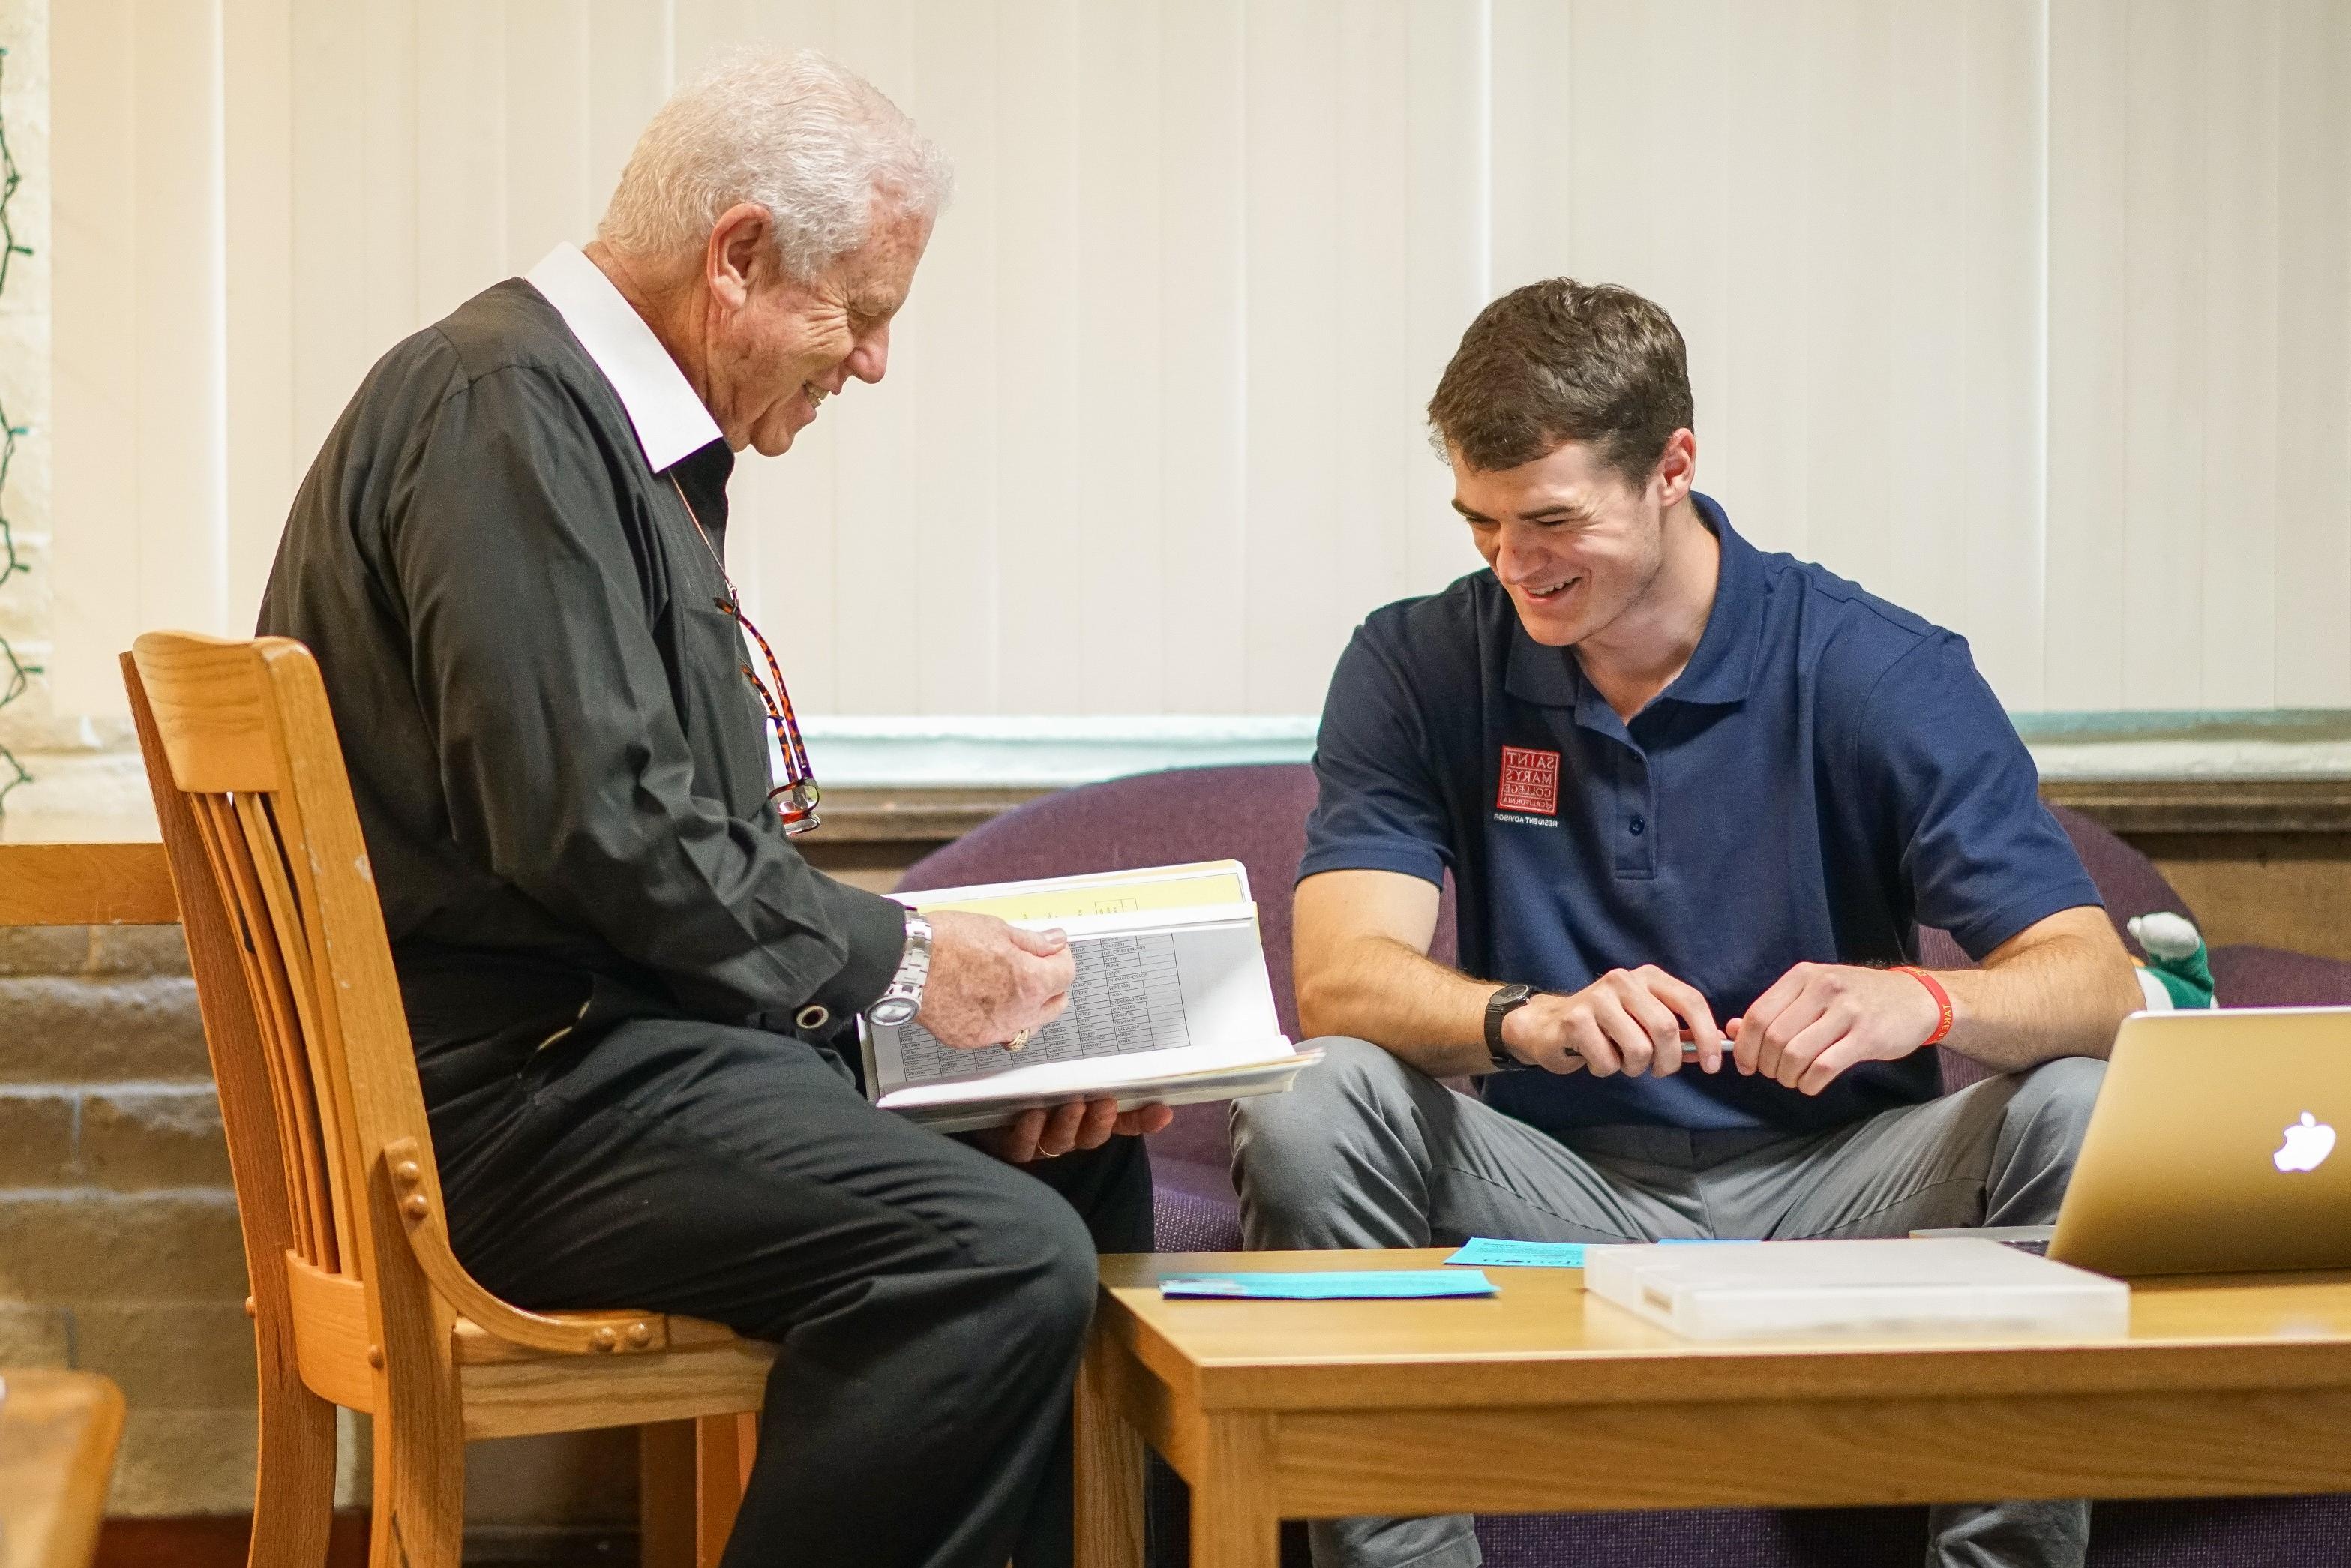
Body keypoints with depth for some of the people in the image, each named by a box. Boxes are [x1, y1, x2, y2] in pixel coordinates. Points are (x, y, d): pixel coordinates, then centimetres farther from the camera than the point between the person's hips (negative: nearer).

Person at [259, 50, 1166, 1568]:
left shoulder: (612, 419, 18)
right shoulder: (507, 410, -15)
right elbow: (596, 831, -22)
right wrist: (891, 955, -12)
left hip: (606, 1032, 11)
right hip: (506, 1084, -11)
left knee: (1082, 1154, 13)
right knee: (1001, 1257, -25)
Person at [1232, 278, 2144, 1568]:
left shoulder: (1884, 673, -6)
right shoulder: (1418, 669, -1)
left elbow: (2095, 986, -14)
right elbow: (1341, 978, -14)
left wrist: (1920, 1002, -38)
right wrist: (1534, 1017, -36)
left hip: (1828, 1185, 0)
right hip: (1560, 1193, 1)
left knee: (2081, 1113, -28)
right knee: (1305, 1113, -27)